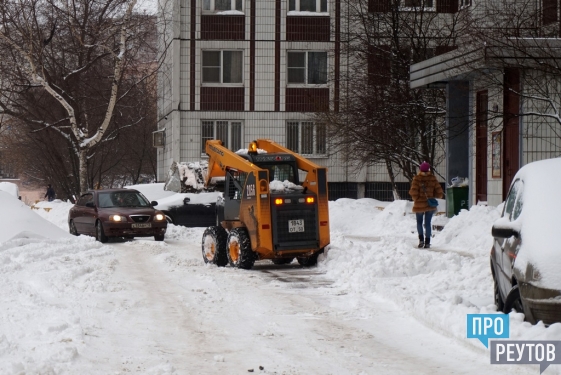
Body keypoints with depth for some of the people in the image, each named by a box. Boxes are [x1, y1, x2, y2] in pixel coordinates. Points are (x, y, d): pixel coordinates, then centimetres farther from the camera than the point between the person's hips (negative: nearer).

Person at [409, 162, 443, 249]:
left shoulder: (417, 178, -10)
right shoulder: (433, 178, -3)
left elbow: (413, 192, -16)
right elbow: (439, 193, -4)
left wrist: (416, 199, 4)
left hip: (419, 205, -2)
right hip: (430, 205, 2)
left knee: (419, 222, 17)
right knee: (427, 223, 9)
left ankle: (421, 239, 4)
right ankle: (427, 242, 7)